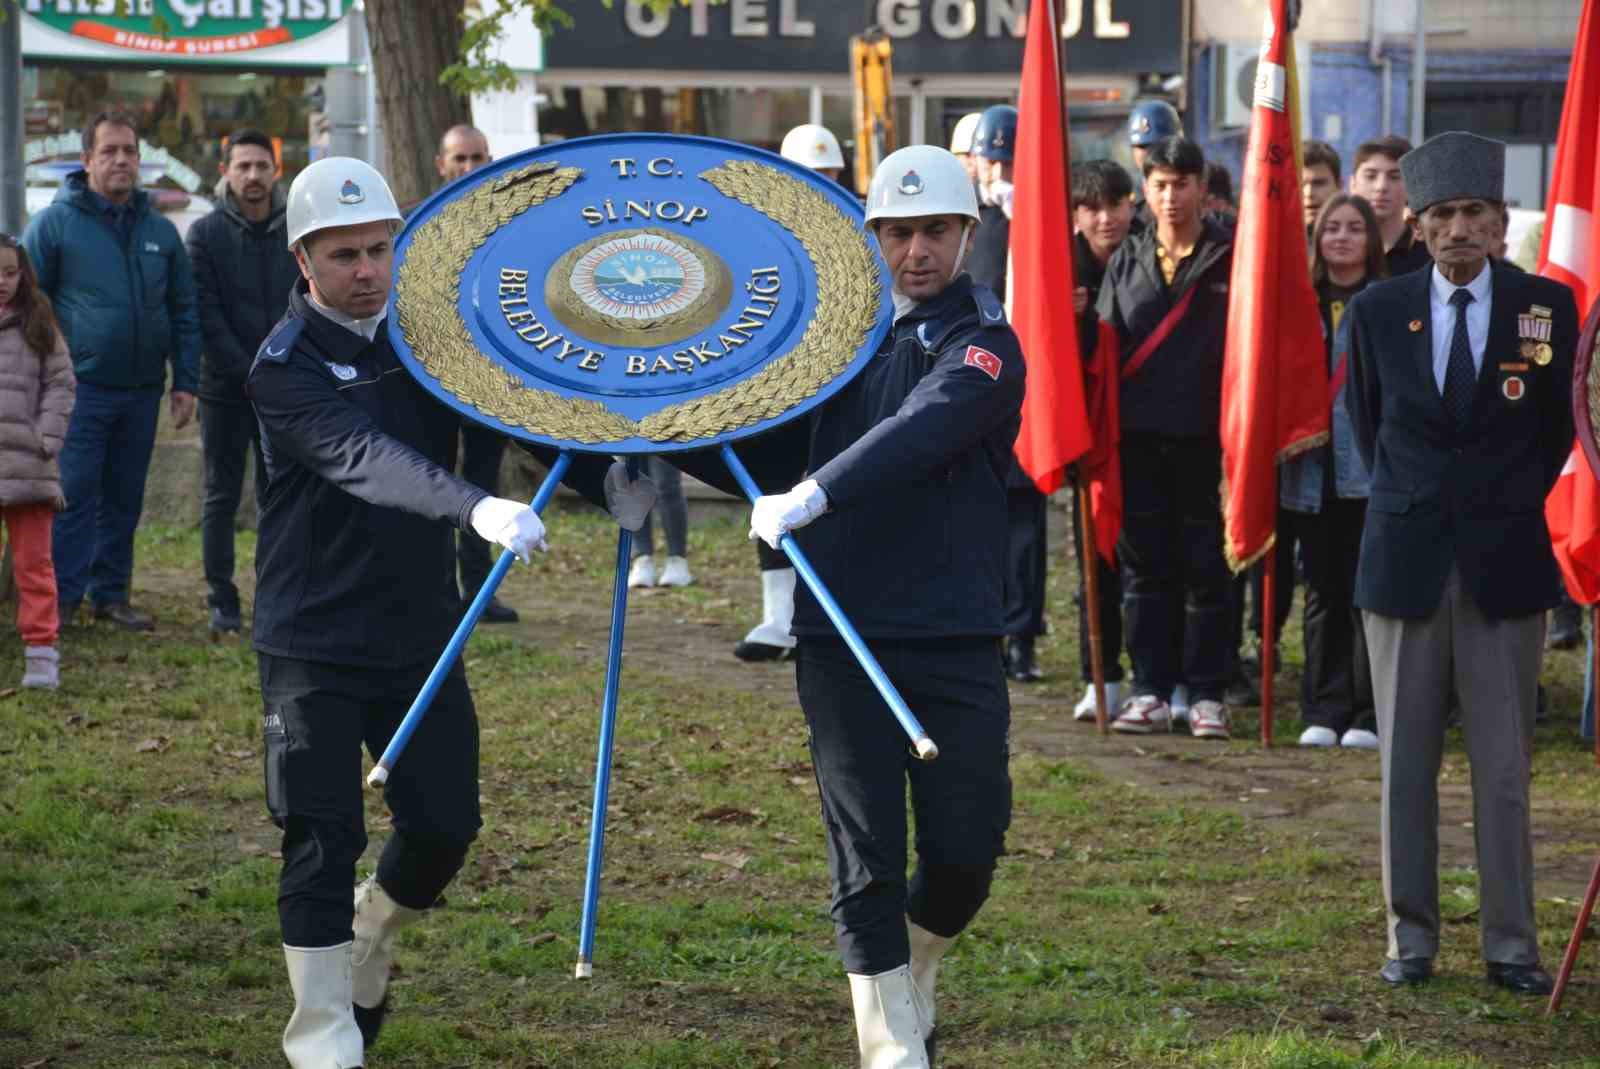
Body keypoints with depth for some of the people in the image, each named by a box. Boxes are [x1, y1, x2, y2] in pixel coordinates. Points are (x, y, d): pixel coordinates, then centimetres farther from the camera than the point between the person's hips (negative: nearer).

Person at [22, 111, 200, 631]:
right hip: (80, 388, -4)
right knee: (74, 495, -7)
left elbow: (184, 311, 14)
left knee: (124, 499, 10)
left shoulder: (160, 231, 11)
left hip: (142, 392, 4)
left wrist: (186, 383, 8)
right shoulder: (55, 223, -2)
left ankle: (111, 593, 18)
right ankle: (61, 598, -3)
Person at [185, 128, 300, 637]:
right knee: (222, 496, 1)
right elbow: (207, 317, -8)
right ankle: (222, 602, 4)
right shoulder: (206, 234, -3)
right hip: (225, 388, -2)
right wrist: (251, 374, -13)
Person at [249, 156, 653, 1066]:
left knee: (446, 823, 7)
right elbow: (361, 458, -31)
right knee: (325, 842, -4)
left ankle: (370, 939, 38)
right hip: (316, 642, -5)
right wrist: (478, 508, -46)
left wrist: (604, 477, -21)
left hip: (421, 632, 5)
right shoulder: (286, 367, -14)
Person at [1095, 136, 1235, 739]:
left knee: (1206, 569, 1)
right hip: (1139, 436, 3)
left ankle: (1207, 695, 7)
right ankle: (1151, 692, 10)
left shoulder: (1229, 260, 1)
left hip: (1206, 439, -3)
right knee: (1145, 565, 5)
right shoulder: (1127, 264, 12)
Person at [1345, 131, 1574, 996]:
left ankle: (1510, 942, 7)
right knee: (1404, 762, 5)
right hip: (1405, 561, 1)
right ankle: (1410, 934, 14)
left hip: (1505, 565, -1)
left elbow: (1559, 424, 11)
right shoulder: (1378, 310, 1)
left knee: (1503, 764, 1)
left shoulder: (1547, 306, -2)